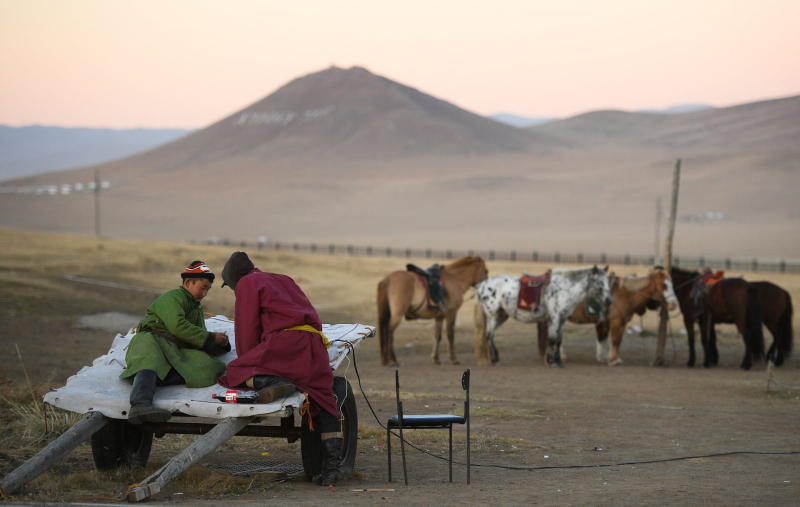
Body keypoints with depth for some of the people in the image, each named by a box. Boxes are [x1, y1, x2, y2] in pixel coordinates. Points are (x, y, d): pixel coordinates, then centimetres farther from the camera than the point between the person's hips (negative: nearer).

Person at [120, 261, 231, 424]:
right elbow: (177, 326, -7)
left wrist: (220, 345, 13)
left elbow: (200, 343, 35)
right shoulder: (172, 298, 10)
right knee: (150, 361, -41)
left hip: (176, 352, 5)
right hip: (151, 339, -5)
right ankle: (140, 404, -68)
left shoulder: (197, 308, 38)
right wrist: (210, 338, -3)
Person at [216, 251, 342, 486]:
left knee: (234, 372, 1)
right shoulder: (284, 280, 33)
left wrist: (247, 360, 19)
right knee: (325, 408, 7)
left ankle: (274, 383, -27)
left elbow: (247, 327, 6)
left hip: (285, 340, -7)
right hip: (315, 341, 7)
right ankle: (331, 468, -5)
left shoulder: (247, 284, 11)